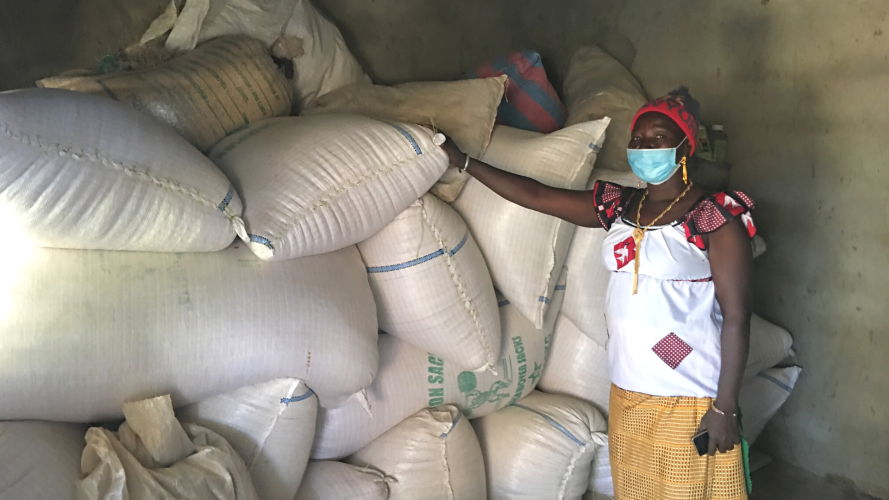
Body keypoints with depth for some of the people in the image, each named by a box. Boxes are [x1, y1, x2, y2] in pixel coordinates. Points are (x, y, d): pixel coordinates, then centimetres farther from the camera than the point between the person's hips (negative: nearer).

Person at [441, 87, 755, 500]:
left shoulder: (716, 217, -10)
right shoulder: (618, 207, 7)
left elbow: (735, 316, -12)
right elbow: (534, 195, 12)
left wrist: (725, 408, -14)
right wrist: (463, 162, 13)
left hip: (690, 403, -6)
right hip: (626, 395, 6)